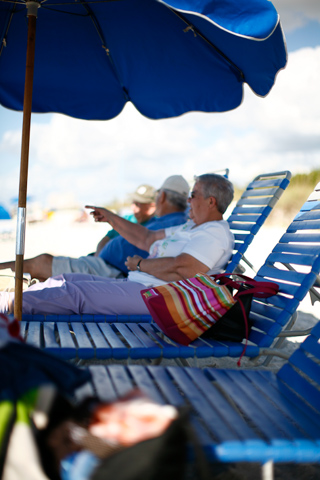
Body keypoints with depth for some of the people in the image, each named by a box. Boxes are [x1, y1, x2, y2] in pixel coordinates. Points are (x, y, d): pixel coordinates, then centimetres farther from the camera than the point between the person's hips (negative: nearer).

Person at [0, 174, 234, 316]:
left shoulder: (215, 234, -10)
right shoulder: (191, 227, 24)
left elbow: (180, 269, -23)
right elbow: (147, 238, 28)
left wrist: (140, 264, -9)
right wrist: (111, 218, 26)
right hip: (134, 284, 10)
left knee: (74, 291, -18)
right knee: (66, 280, 0)